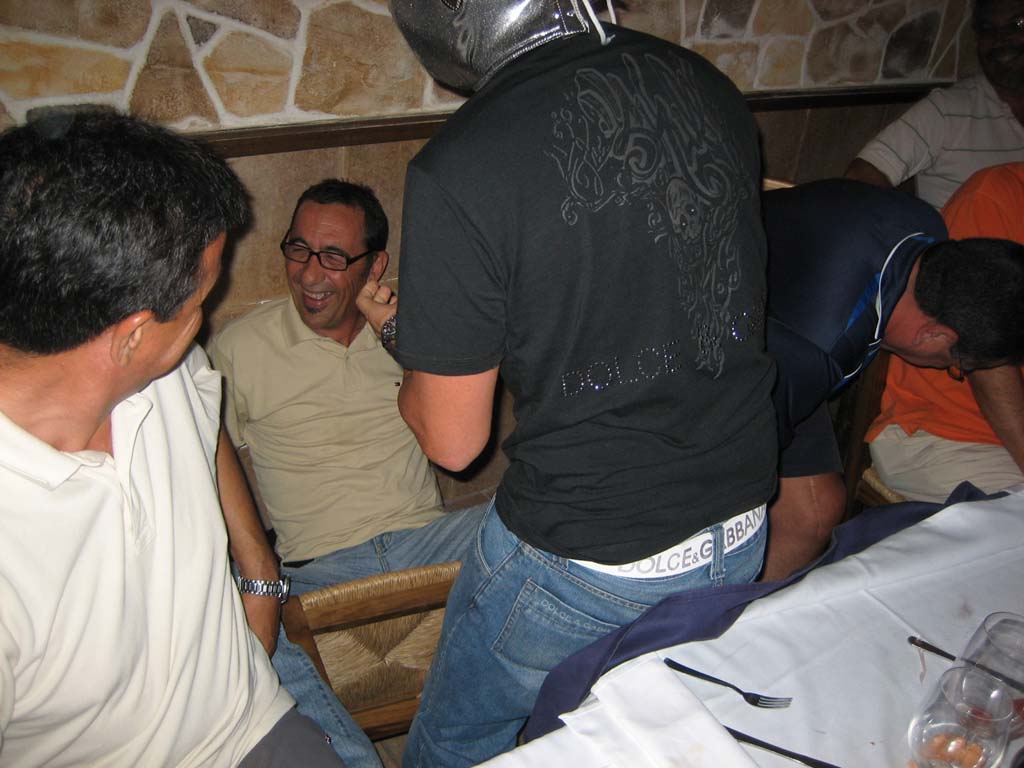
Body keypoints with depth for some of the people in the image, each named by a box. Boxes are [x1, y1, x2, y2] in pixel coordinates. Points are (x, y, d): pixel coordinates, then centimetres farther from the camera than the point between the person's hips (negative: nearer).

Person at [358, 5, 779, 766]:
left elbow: (453, 441, -13)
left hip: (581, 560, -5)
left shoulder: (456, 171, -22)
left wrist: (400, 332, 8)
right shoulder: (708, 86, -4)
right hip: (740, 531, 6)